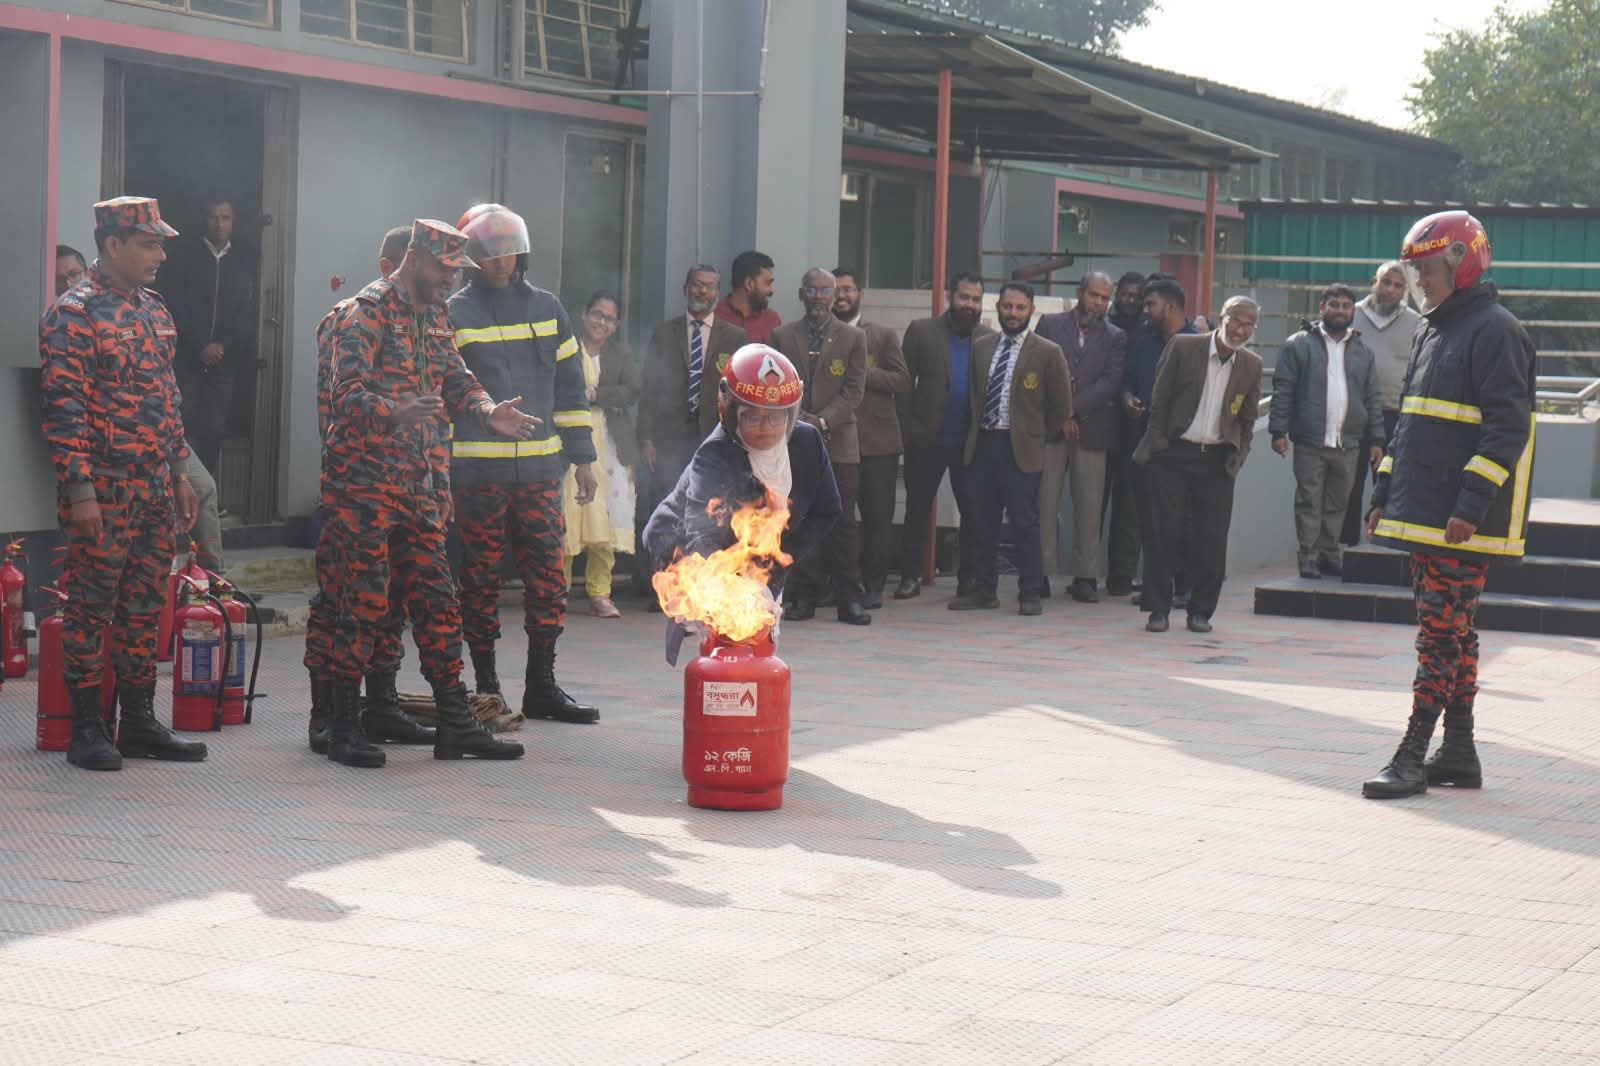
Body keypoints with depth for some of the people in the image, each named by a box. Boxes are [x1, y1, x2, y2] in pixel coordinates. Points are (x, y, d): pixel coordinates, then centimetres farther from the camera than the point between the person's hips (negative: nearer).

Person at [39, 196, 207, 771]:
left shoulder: (153, 309, 14)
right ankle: (87, 729, 5)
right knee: (90, 608, -1)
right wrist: (79, 490, -20)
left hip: (156, 489, 8)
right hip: (103, 491, -8)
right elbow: (64, 409, -16)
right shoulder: (73, 314, -11)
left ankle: (139, 723, 18)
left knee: (144, 608, 11)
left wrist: (180, 473, 17)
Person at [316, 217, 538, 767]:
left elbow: (457, 383, 17)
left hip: (415, 478, 8)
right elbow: (348, 391, -19)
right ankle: (344, 726, 2)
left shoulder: (435, 319, 16)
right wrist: (394, 413, -39)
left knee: (437, 595, 7)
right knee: (364, 601, -7)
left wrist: (488, 414, -5)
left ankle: (454, 722, 12)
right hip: (362, 476, -8)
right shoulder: (369, 310, -10)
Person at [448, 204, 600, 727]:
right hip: (477, 472, -3)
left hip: (540, 469, 3)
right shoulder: (455, 315, 2)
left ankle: (541, 685, 10)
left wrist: (582, 458, 12)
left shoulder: (547, 309, 13)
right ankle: (485, 685, 11)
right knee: (481, 579, 2)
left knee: (547, 575, 1)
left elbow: (571, 387, 16)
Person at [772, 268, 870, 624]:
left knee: (843, 522, -3)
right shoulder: (782, 337, 10)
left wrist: (823, 421, -12)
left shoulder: (853, 338, 6)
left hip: (839, 443, -1)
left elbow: (854, 390, 0)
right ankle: (805, 597, 6)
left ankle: (849, 598, -1)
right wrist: (796, 420, -9)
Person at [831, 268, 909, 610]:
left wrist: (862, 372, -11)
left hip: (877, 440, -1)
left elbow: (903, 381, 0)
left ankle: (873, 585, 6)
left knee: (878, 517, -1)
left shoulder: (883, 336, 9)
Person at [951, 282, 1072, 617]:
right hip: (982, 444, 5)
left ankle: (1030, 594, 3)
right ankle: (984, 590, 16)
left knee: (1025, 523, -2)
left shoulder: (1047, 353, -3)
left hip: (1020, 448, -5)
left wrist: (1039, 435, 9)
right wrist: (977, 429, 14)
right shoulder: (981, 348, 11)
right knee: (981, 522, 8)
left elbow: (1061, 404, 2)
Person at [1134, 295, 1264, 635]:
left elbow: (1247, 419, 15)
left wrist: (1238, 456, 5)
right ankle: (1158, 608, 7)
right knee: (1164, 532, -1)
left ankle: (1201, 610, 12)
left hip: (1217, 460, 3)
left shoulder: (1252, 365, 6)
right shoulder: (1182, 348, -3)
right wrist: (1157, 446, -4)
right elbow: (1159, 400, -1)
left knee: (1213, 539, 1)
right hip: (1173, 454, -3)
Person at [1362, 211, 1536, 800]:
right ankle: (1459, 752, 19)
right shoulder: (1432, 332, 18)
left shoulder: (1495, 331, -11)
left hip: (1465, 523, -9)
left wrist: (1471, 506, -23)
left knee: (1442, 632, -8)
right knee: (1452, 632, 13)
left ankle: (1412, 756, -8)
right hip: (1424, 514, 9)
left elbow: (1506, 427, -18)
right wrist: (1384, 496, 20)